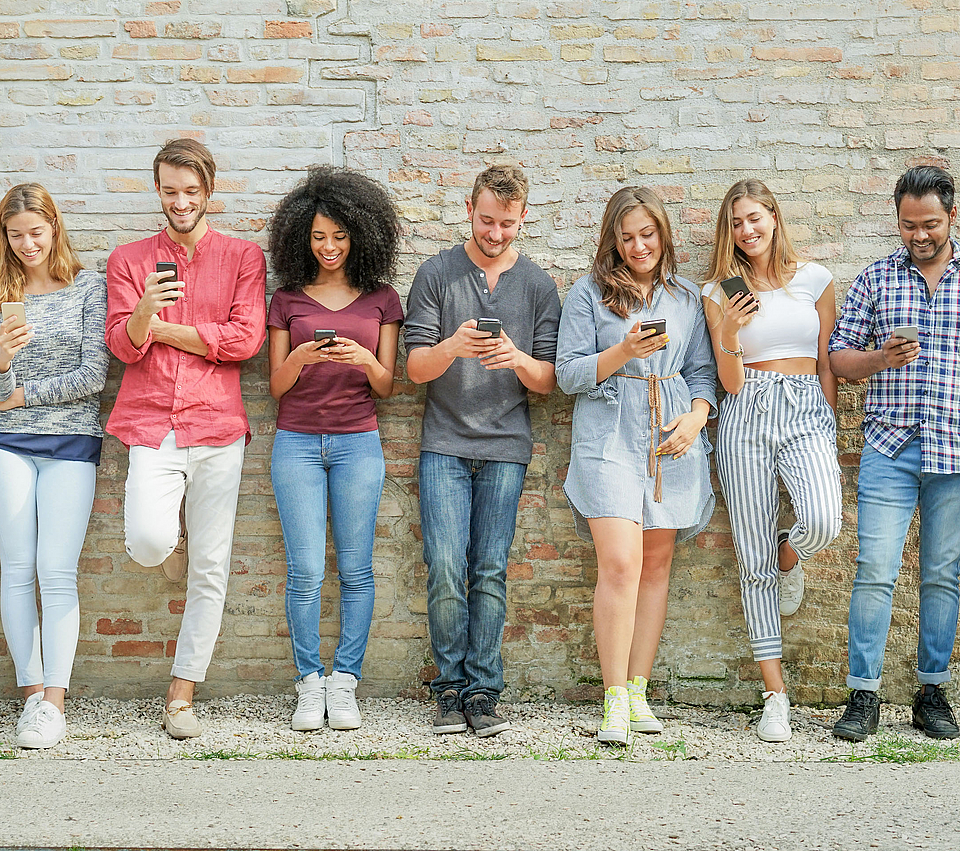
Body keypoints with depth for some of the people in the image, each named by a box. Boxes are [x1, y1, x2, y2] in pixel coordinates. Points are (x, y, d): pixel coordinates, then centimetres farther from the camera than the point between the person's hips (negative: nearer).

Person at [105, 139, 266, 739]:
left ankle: (182, 697, 12)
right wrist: (143, 311, -21)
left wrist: (161, 329, -2)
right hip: (151, 425, 0)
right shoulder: (129, 260, 13)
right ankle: (176, 537, 15)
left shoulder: (243, 257, 9)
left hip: (216, 425, 0)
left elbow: (246, 339, -4)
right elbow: (123, 345, 2)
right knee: (148, 542, -24)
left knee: (210, 572, 1)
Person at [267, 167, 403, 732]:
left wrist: (366, 361, -15)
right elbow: (277, 386, 7)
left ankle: (345, 684, 7)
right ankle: (310, 684, 5)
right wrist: (300, 358, -14)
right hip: (298, 443, 0)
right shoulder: (288, 300, 8)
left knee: (356, 569, 0)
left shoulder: (381, 299, 7)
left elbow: (387, 388, 6)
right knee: (306, 571, -4)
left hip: (358, 443, 0)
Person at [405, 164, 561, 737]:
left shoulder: (539, 286, 8)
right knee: (446, 571, -8)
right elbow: (416, 367, 0)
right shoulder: (437, 275, 5)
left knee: (490, 574, -1)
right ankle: (452, 687, 5)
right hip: (445, 445, -1)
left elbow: (548, 381, 5)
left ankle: (483, 691, 6)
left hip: (506, 448, 1)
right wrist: (451, 347, -21)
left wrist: (518, 359, -16)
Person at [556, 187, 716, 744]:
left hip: (672, 441, 4)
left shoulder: (686, 297, 15)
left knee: (657, 565, 4)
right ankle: (615, 700, -10)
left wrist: (697, 416, -4)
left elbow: (702, 371, 15)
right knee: (621, 563, -15)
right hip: (609, 439, -3)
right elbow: (569, 373, 0)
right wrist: (624, 352, -14)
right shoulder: (588, 294, 5)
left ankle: (638, 691, 11)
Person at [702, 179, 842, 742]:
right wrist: (729, 332, -15)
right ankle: (776, 695, 5)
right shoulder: (720, 293, 7)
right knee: (754, 559, -2)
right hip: (747, 416, 0)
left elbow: (826, 364, 13)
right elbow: (731, 382, 3)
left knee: (822, 523, -29)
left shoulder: (815, 280, 8)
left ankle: (790, 556, 12)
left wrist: (831, 433, 8)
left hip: (807, 412, 0)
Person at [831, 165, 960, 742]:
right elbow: (839, 357, 10)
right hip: (890, 449, 0)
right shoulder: (876, 279, 8)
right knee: (875, 571, -6)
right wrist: (881, 358, -10)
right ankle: (864, 698, 0)